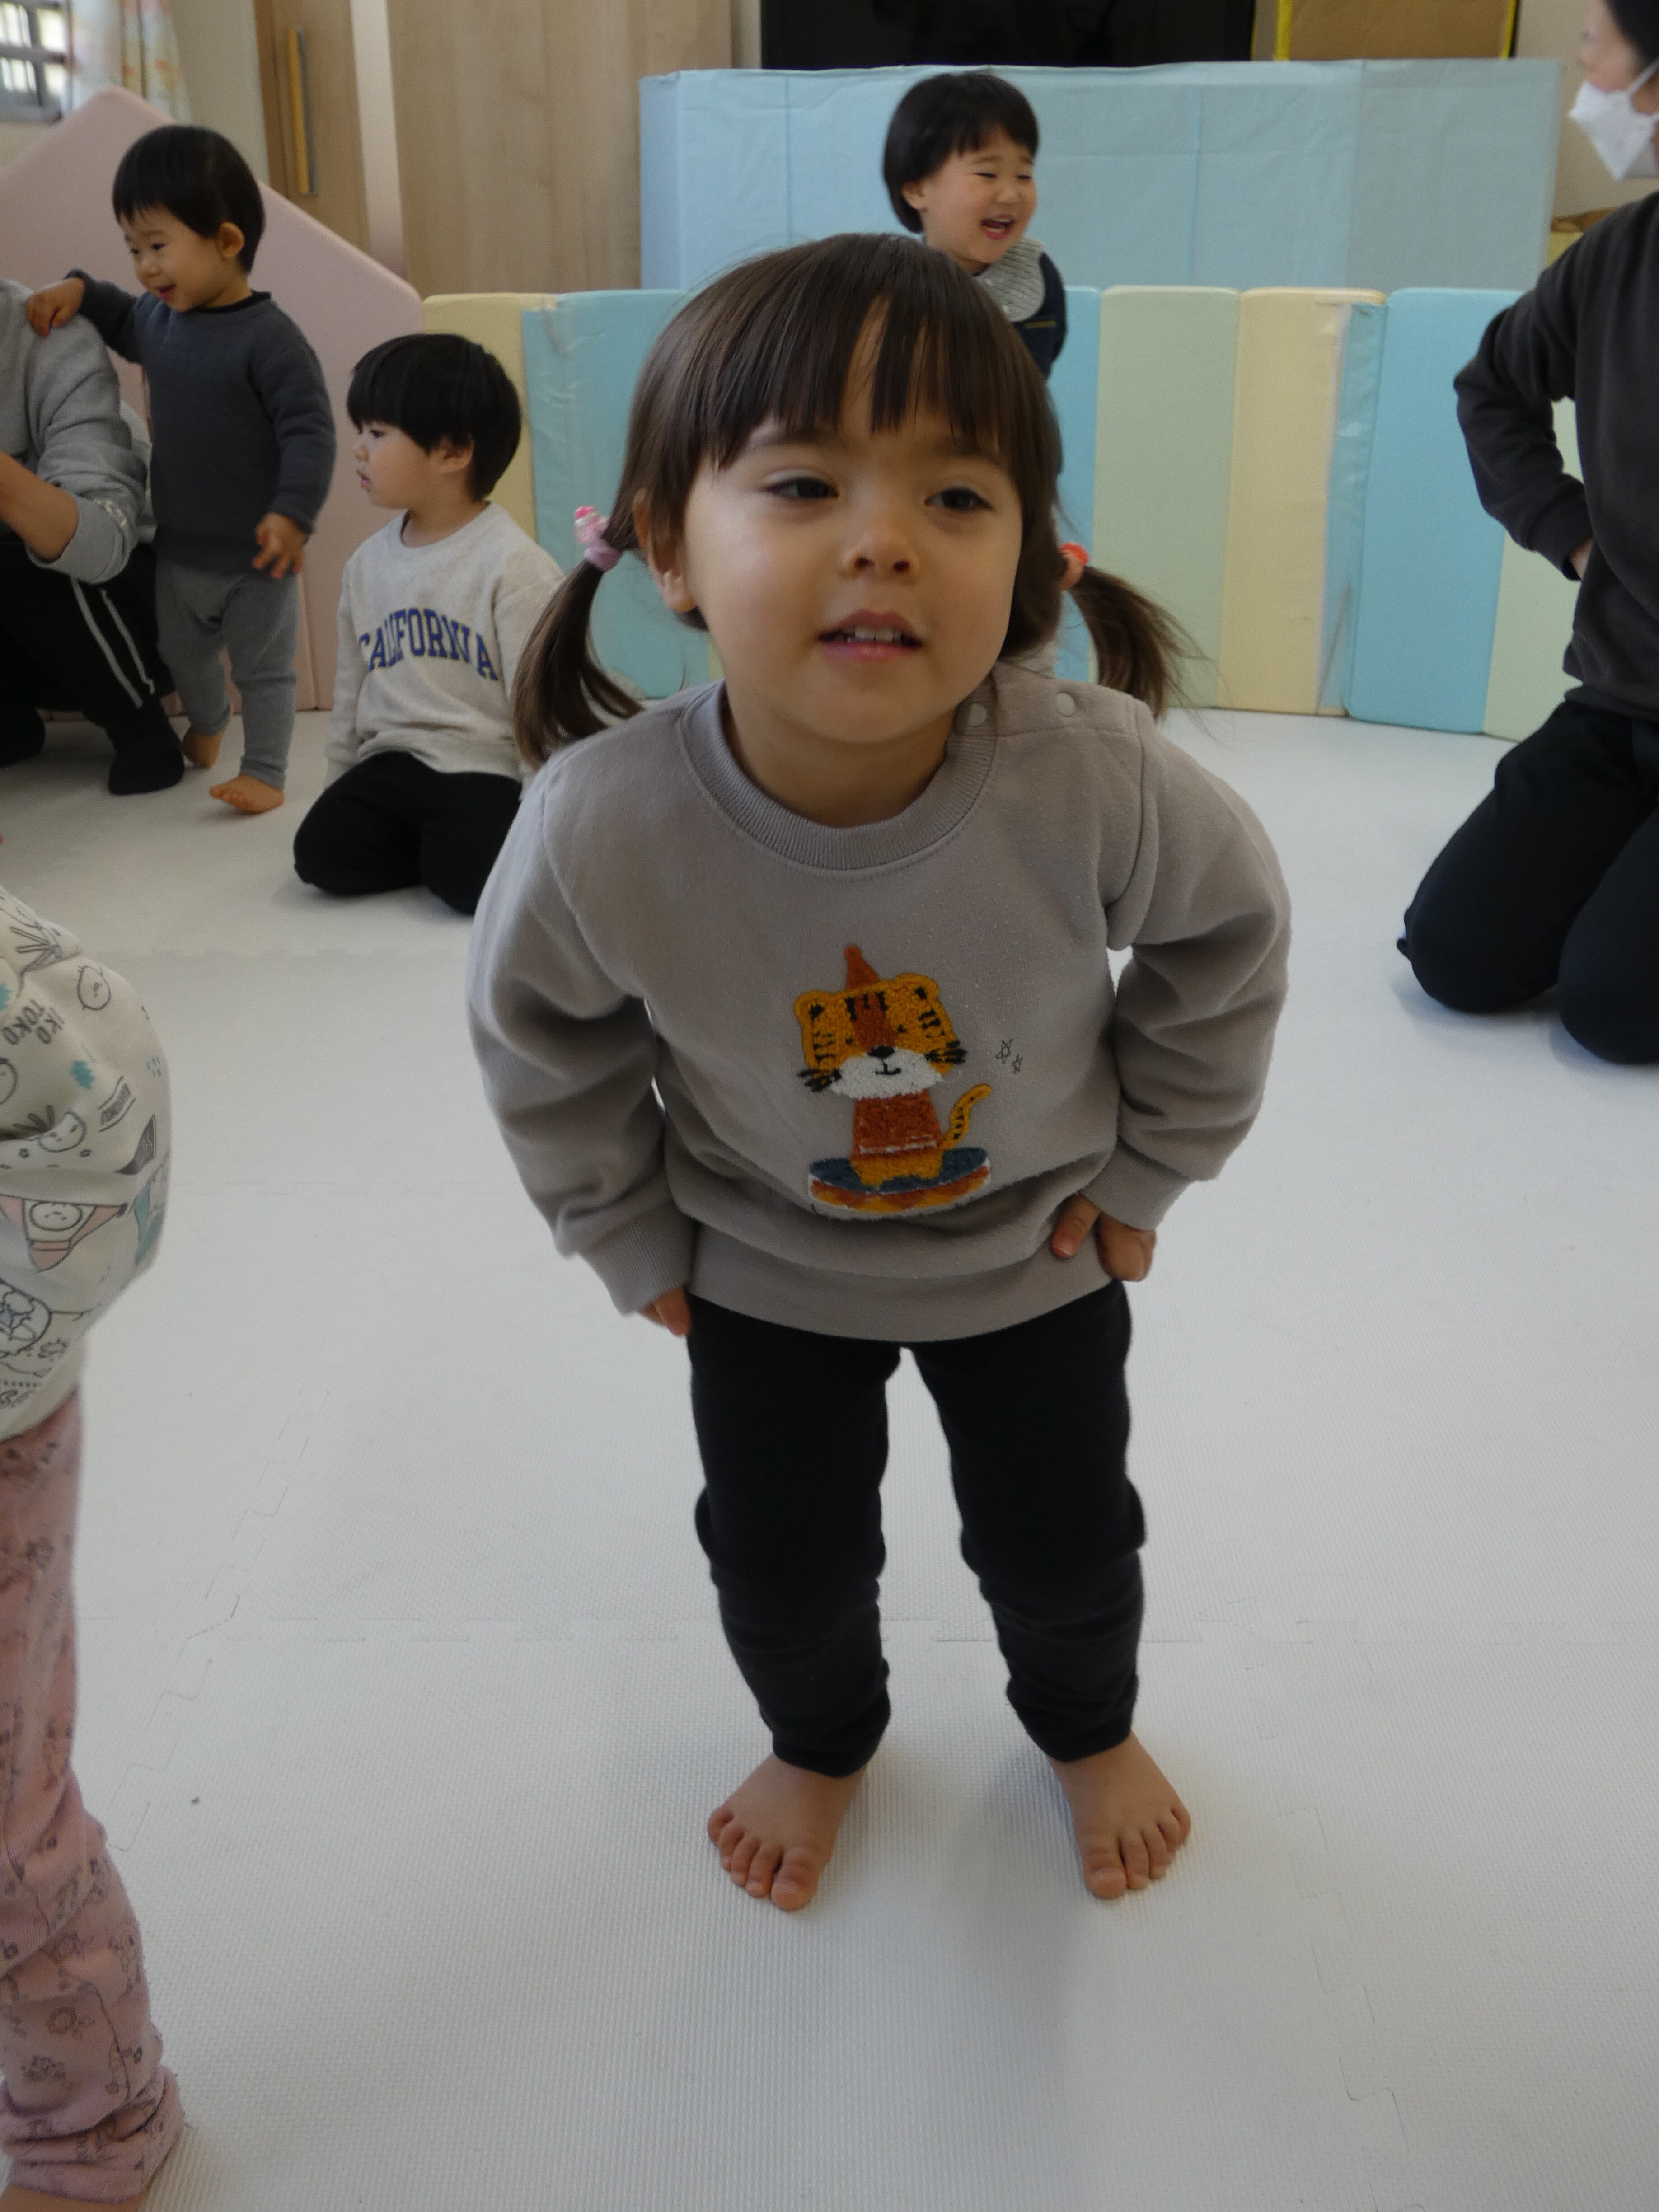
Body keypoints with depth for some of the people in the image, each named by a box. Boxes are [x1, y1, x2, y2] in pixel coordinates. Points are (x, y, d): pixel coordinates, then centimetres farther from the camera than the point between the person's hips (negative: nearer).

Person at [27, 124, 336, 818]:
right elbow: (122, 323, 26)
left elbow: (309, 429, -24)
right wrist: (78, 290, 8)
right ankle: (206, 723, 51)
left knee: (262, 665, 7)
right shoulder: (159, 317, 3)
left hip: (256, 552, -8)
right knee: (183, 651, 26)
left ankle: (265, 770, 18)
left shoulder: (268, 337, -21)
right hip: (179, 546, 8)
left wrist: (292, 513, -31)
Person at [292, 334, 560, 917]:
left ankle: (456, 843, 5)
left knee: (477, 879, -29)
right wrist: (341, 793, 19)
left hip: (485, 767, -5)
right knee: (321, 853, -17)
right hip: (393, 759, 6)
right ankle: (431, 844, 6)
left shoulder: (515, 564, -10)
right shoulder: (368, 564, 10)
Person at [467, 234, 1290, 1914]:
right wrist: (628, 1238, -1)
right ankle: (821, 1737, 54)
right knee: (779, 1559, 17)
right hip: (764, 1262, 0)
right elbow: (539, 1039, -10)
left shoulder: (1098, 784, -35)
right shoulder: (600, 828, -33)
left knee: (1064, 1542, 19)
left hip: (1038, 1243, 0)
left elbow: (1228, 929, -11)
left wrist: (1148, 1161, -4)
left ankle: (1087, 1724, 56)